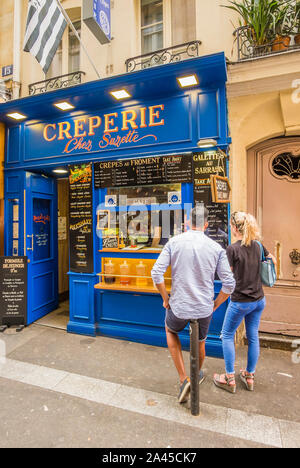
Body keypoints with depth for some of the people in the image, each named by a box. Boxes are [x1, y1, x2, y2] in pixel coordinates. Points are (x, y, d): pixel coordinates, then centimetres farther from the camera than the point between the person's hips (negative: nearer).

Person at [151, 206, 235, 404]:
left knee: (170, 330, 32)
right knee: (200, 343, 30)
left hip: (179, 307, -1)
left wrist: (166, 299, 2)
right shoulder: (217, 248, -7)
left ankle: (184, 379, 26)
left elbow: (156, 273, -12)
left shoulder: (174, 242, -9)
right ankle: (197, 375, 58)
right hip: (204, 309, 2)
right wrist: (215, 305, 10)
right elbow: (229, 284, -6)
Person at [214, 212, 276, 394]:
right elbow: (273, 260, 18)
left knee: (227, 336, 12)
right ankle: (249, 377, 33)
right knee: (253, 337, 17)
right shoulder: (258, 246, 0)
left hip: (241, 301, -6)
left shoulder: (232, 249, -18)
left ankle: (230, 379, 21)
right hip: (259, 300, 6)